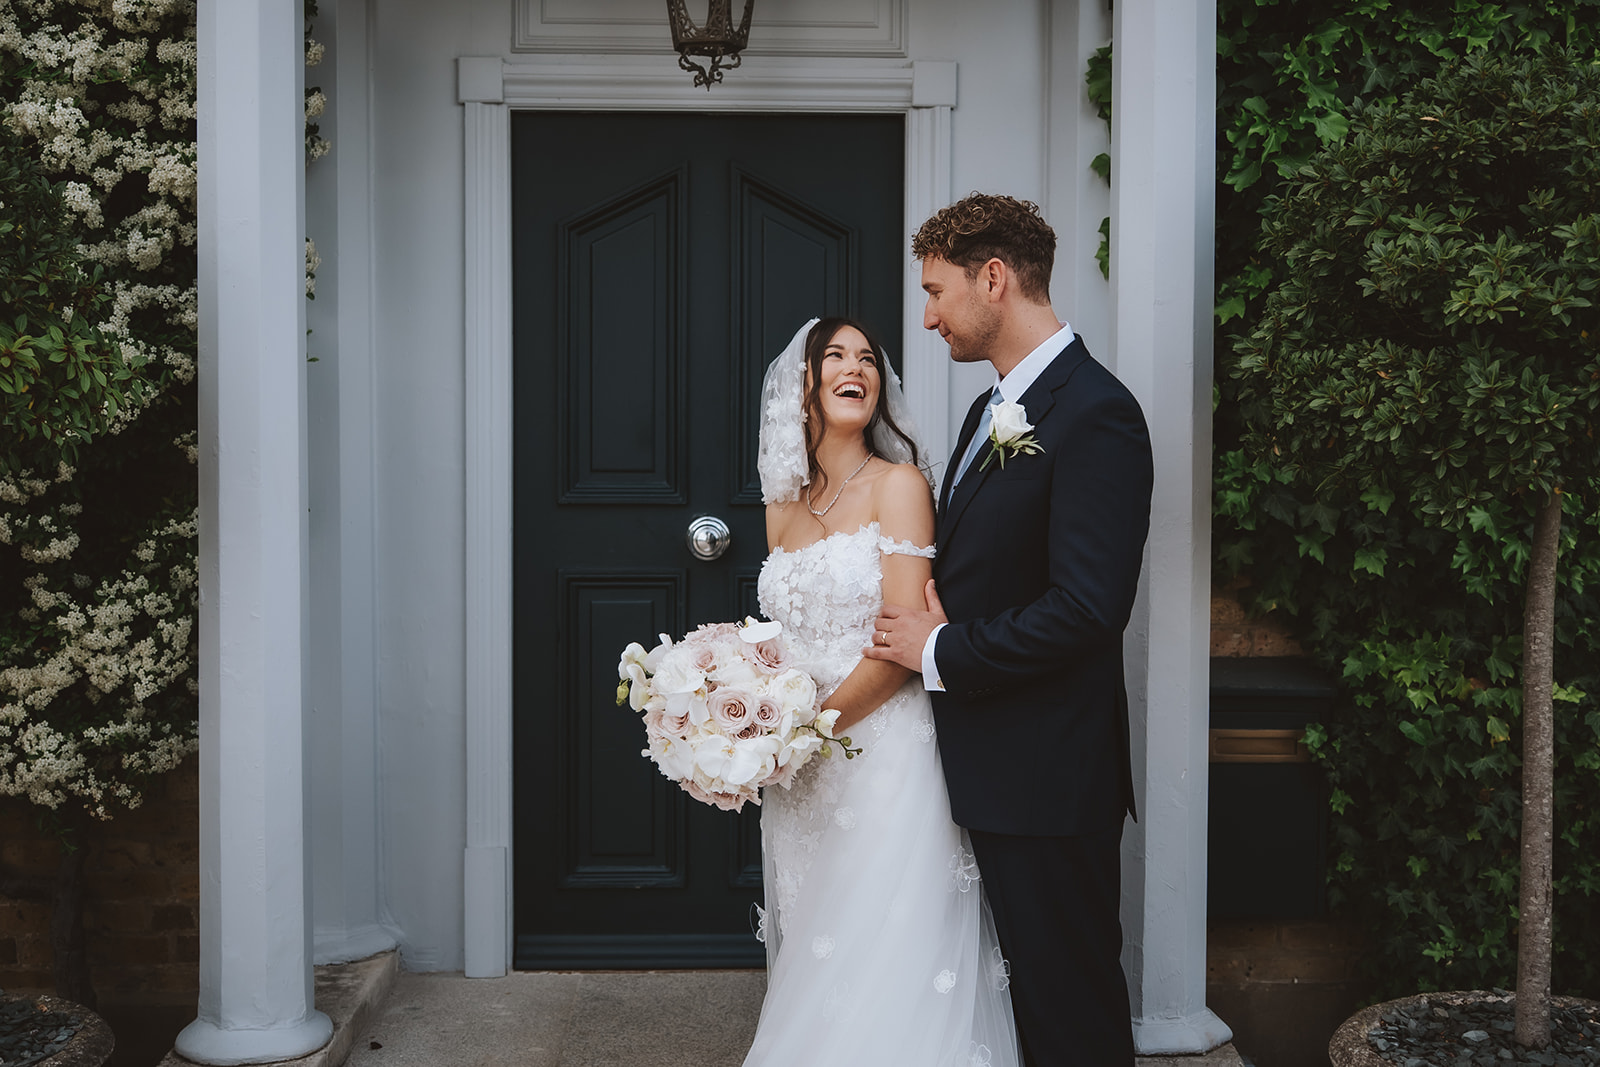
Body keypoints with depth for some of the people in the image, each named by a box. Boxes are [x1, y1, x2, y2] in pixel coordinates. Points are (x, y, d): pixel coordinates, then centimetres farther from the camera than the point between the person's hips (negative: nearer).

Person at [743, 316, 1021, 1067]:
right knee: (813, 970, 13)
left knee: (884, 967, -2)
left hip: (884, 753, -6)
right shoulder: (784, 505, 12)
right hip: (802, 776, 6)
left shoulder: (898, 485, -6)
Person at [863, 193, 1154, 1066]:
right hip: (989, 767, 9)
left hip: (1048, 780, -9)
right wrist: (936, 628, -2)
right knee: (1027, 986, 20)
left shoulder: (1095, 414, -17)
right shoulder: (993, 411, 14)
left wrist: (939, 652, -15)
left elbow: (1085, 609, -24)